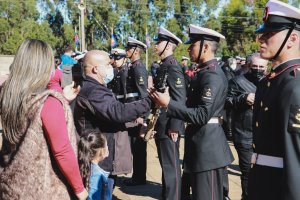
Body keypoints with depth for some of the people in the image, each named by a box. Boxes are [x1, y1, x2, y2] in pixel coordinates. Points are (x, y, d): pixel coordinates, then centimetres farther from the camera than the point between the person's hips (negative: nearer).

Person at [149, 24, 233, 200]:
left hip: (207, 145, -10)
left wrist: (168, 103, -22)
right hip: (203, 143, 10)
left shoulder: (212, 75, -18)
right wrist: (168, 101, 7)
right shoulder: (206, 72, 13)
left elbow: (201, 115, -24)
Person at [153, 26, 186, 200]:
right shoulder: (164, 66, 14)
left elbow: (180, 99, -21)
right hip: (162, 125, 10)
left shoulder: (173, 67, -15)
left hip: (169, 127, -10)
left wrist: (174, 126, -21)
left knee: (171, 166, 0)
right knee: (166, 164, 18)